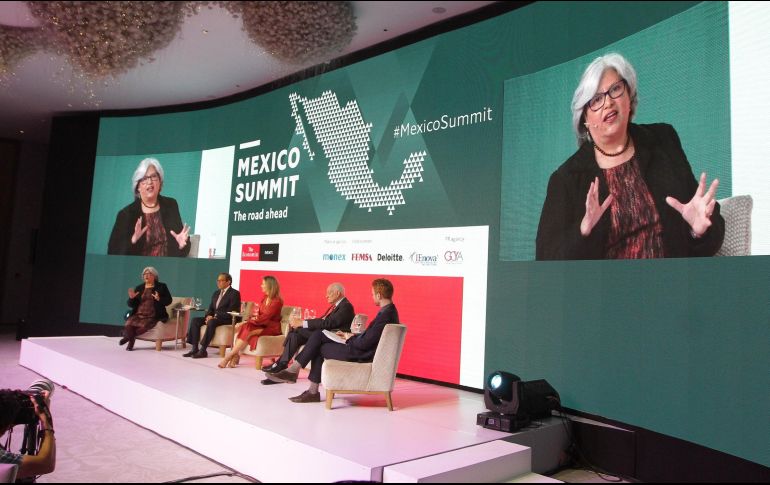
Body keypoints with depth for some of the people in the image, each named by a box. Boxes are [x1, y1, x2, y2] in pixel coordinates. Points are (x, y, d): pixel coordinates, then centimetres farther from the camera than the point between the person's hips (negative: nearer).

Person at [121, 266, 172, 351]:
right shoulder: (139, 287, 16)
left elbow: (168, 300, 2)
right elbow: (132, 305, 16)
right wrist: (131, 298, -7)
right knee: (129, 324, -26)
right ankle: (131, 340, 0)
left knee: (144, 326, -30)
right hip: (138, 315, 3)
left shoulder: (161, 286, 8)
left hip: (152, 316, -3)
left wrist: (159, 299, -18)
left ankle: (128, 336, -1)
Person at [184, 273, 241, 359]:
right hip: (213, 318, 8)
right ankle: (194, 348, -15)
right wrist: (208, 316, -5)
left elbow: (231, 311, -15)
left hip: (227, 319, -8)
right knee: (195, 320, -11)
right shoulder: (216, 293, 19)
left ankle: (203, 350, -30)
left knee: (211, 322, -35)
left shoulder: (234, 293, -6)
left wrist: (215, 317, -20)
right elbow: (211, 308, 19)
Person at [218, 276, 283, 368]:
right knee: (242, 327, -21)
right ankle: (235, 356, -30)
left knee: (247, 329, -28)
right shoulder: (264, 298, 12)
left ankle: (229, 356, -25)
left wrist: (247, 322, -21)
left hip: (271, 328, -7)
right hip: (261, 325, 7)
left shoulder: (277, 301, -13)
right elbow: (258, 313, 11)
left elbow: (265, 317, -20)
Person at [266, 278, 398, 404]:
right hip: (362, 348, 10)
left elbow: (365, 343, -24)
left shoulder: (385, 315, -23)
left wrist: (349, 338, -5)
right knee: (318, 335, 5)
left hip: (362, 355, -10)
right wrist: (350, 336, 8)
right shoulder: (389, 310, 10)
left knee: (319, 347, -4)